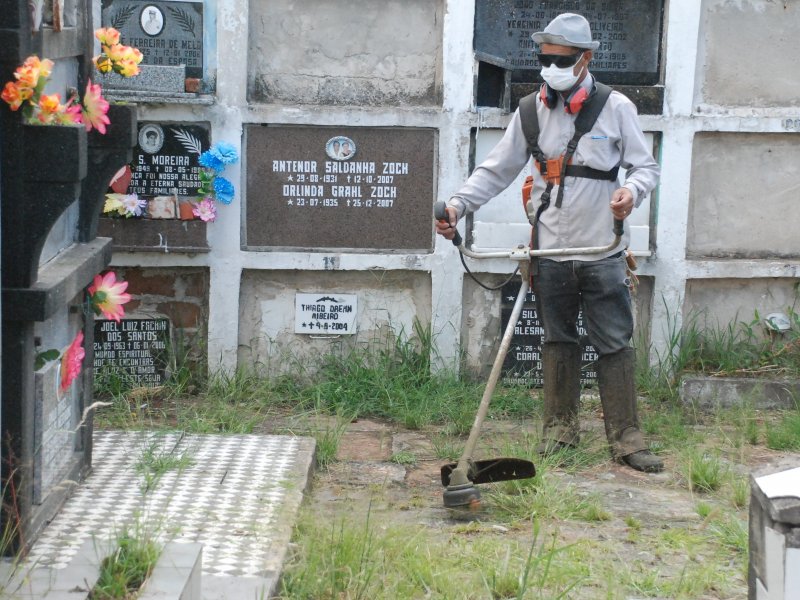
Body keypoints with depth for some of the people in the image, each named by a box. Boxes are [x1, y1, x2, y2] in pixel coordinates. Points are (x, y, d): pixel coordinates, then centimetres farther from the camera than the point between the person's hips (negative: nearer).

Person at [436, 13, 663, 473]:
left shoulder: (616, 107, -2)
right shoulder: (531, 111, 5)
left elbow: (647, 166, 2)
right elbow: (496, 171, 8)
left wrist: (633, 191, -21)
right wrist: (459, 204, -7)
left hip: (603, 251, -2)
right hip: (551, 250, 2)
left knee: (615, 344, 1)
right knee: (558, 341, 12)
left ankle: (626, 439, 7)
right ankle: (561, 426, 25)